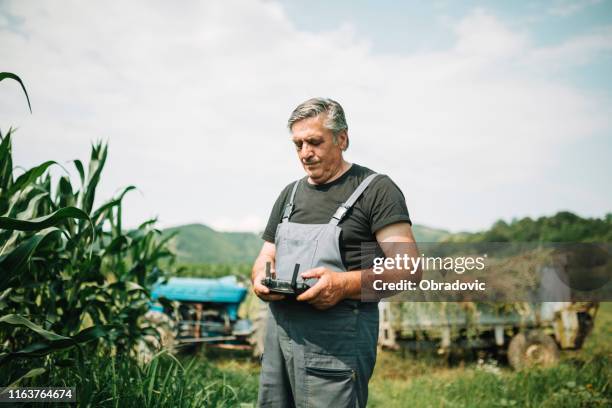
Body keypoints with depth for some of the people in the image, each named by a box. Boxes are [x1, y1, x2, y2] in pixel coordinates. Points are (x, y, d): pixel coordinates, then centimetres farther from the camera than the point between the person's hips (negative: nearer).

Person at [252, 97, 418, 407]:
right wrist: (261, 279, -2)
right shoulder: (290, 194, 18)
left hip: (337, 339, -6)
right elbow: (266, 258, 22)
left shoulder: (375, 190, -3)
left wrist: (345, 283, -25)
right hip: (279, 331, 6)